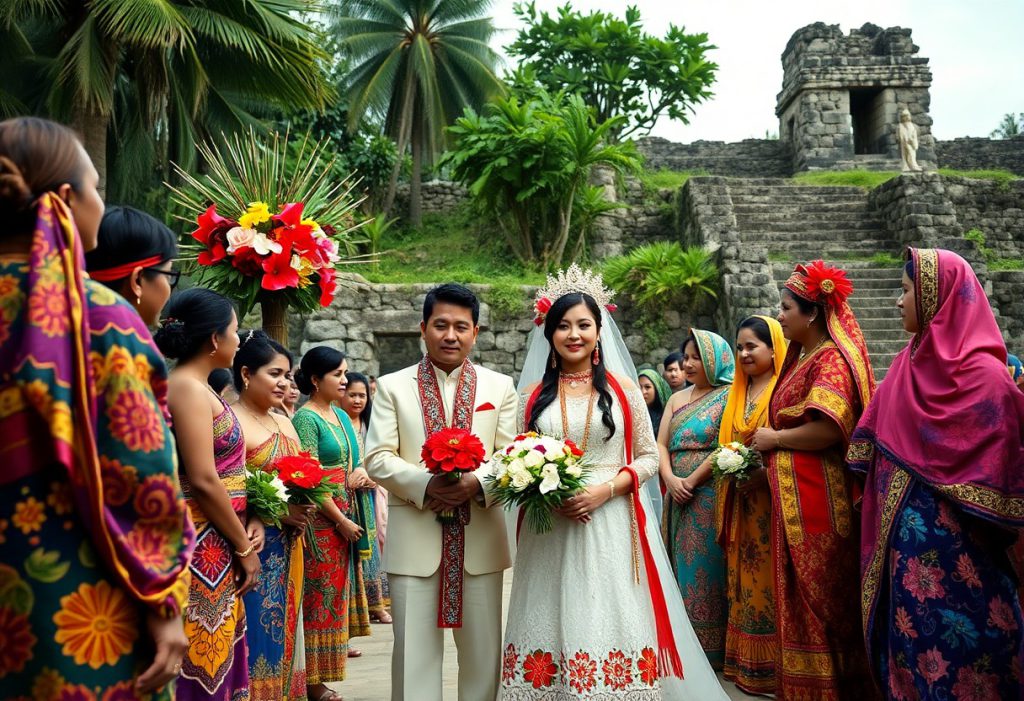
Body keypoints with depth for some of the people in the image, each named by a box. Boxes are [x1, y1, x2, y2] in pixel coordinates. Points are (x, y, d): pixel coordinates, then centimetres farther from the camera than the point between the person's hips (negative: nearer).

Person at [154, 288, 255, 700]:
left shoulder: (198, 388, 14)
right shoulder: (188, 388, -14)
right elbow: (203, 481, -19)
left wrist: (250, 522, 2)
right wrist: (244, 547, -11)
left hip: (218, 545, 9)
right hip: (203, 545, -9)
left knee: (219, 658, 14)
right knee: (203, 666, -1)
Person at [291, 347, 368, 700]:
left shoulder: (341, 415, 12)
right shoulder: (306, 418, -12)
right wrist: (341, 520, -14)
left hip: (343, 517, 8)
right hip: (321, 520, -8)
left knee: (337, 589, 12)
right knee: (320, 594, 0)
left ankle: (327, 663, 23)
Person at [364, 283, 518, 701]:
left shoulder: (500, 387, 8)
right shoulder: (392, 387, 4)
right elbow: (377, 458, -3)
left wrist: (477, 483, -18)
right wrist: (427, 484, -18)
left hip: (480, 537, 1)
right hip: (413, 537, -1)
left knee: (483, 650, 10)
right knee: (414, 651, 6)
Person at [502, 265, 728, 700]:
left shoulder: (622, 387, 3)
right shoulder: (533, 394, 7)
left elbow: (648, 457, 4)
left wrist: (604, 491, -12)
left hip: (609, 527, -1)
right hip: (549, 530, 2)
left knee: (609, 623, -1)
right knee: (552, 624, 4)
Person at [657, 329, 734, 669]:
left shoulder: (729, 397, -5)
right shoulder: (677, 399, 16)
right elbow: (661, 444, 10)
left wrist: (691, 481, -13)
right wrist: (670, 479, -8)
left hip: (710, 496, -6)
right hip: (678, 497, 7)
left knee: (704, 566, -3)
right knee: (680, 564, 10)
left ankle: (709, 647, 8)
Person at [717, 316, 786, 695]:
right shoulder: (738, 393, 17)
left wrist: (764, 471, -21)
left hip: (774, 498, -7)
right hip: (741, 501, 7)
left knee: (771, 578, -4)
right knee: (745, 579, 9)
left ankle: (776, 667, 4)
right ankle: (747, 664, 17)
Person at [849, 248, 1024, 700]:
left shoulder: (982, 373, -13)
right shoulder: (911, 363, 9)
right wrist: (874, 496, 13)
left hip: (951, 539, -7)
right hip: (904, 531, 7)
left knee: (953, 641, 1)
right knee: (910, 636, 13)